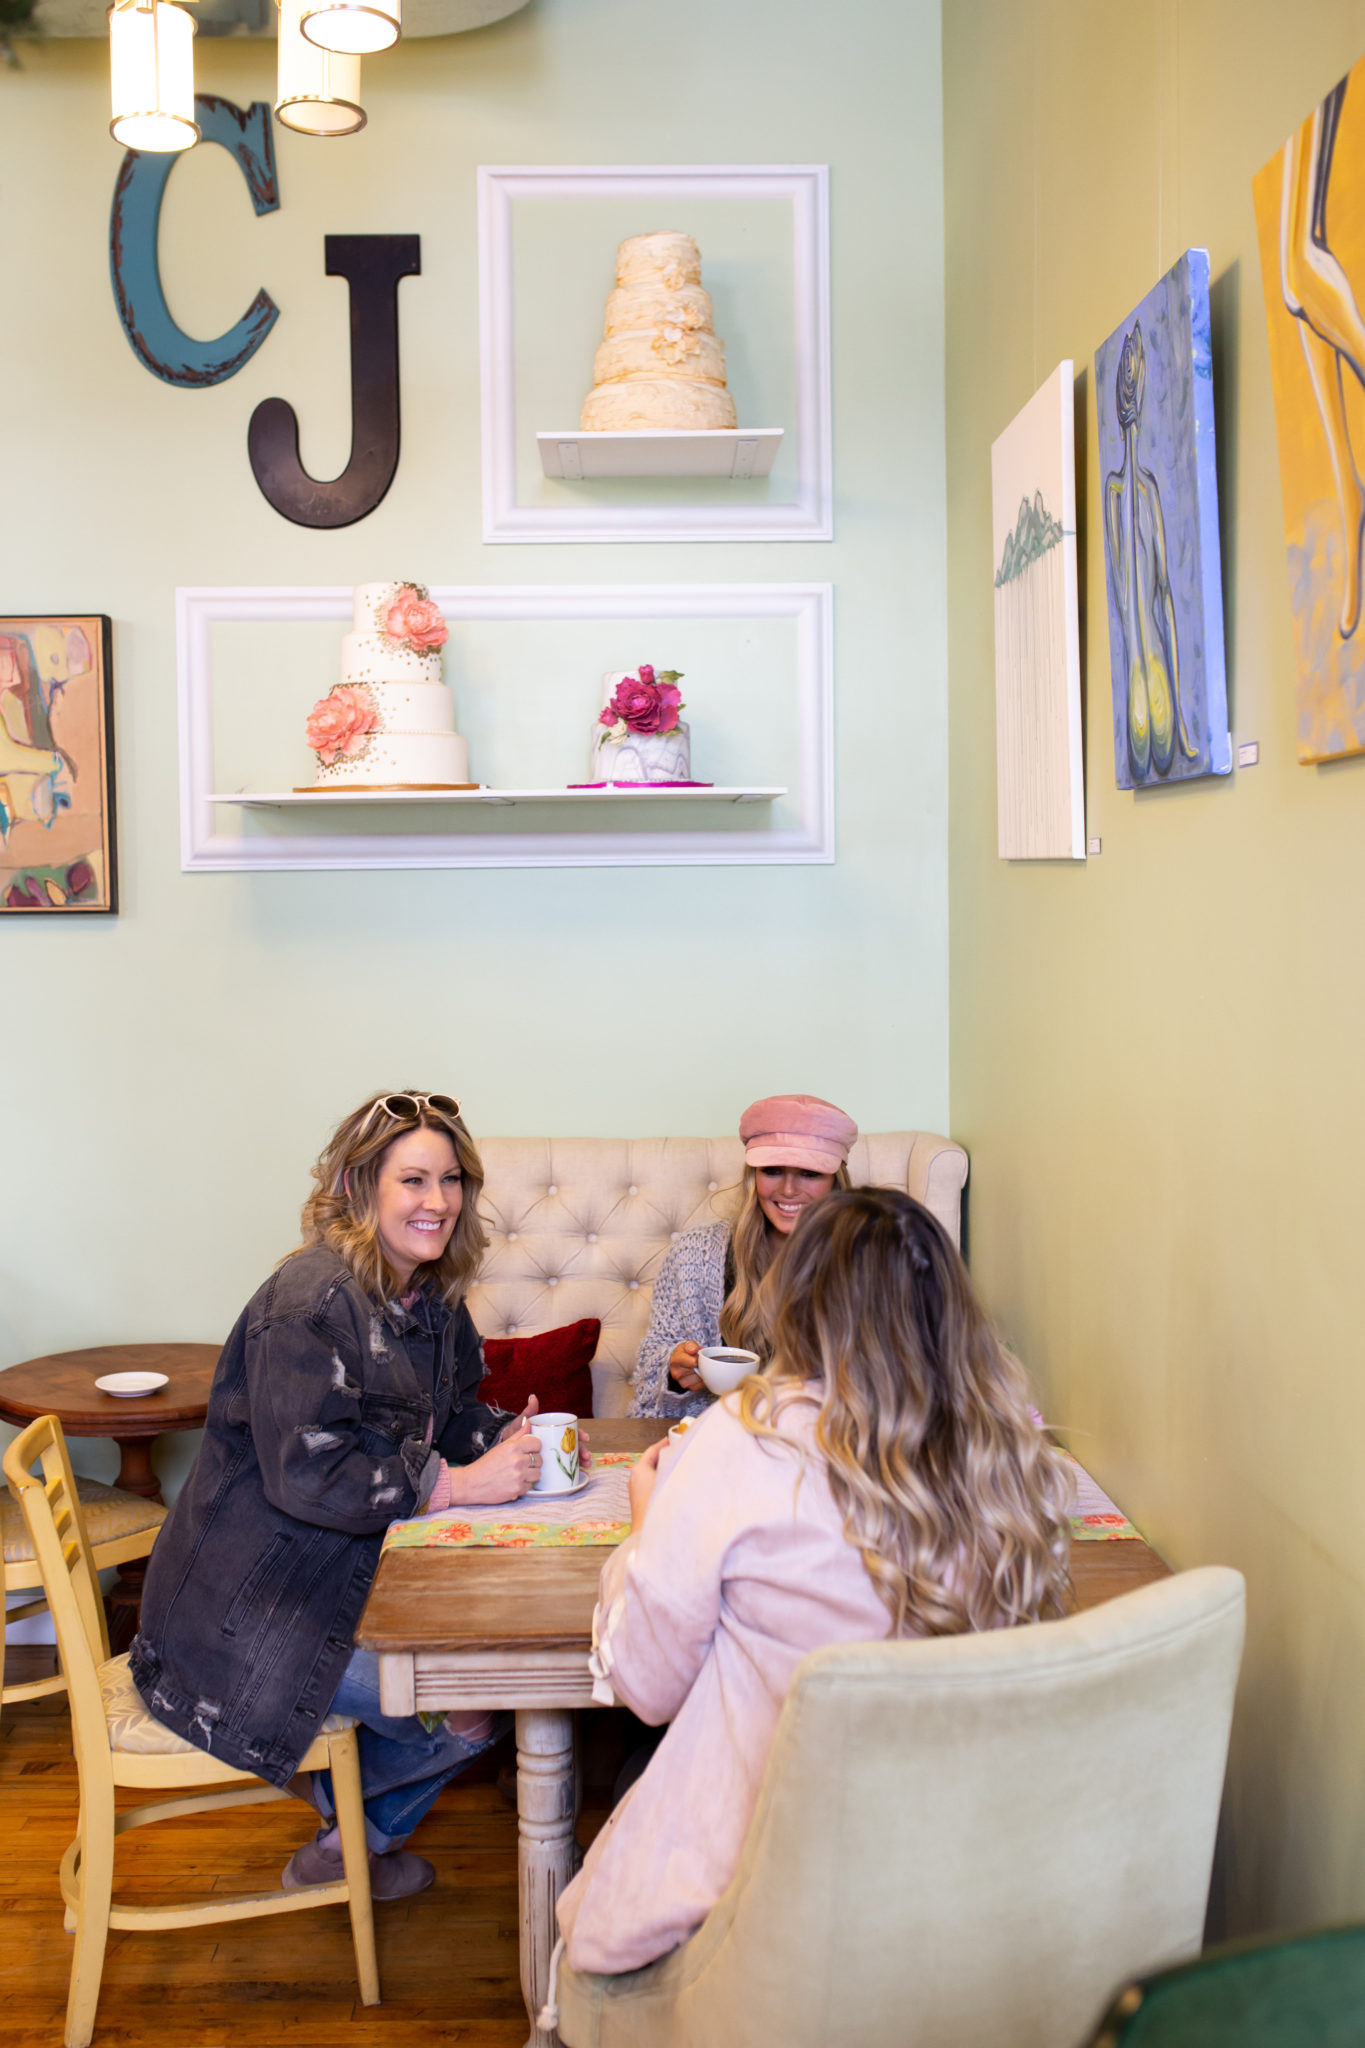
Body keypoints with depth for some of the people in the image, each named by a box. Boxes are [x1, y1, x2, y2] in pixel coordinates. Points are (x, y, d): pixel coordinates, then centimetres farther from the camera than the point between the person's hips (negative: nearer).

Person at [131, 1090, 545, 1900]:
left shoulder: (432, 1298, 5)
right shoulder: (314, 1301, -23)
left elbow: (448, 1415, 14)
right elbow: (307, 1474, -28)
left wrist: (510, 1436, -8)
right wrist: (460, 1483, -28)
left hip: (355, 1572, 9)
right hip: (258, 1608, -9)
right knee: (467, 1716, -13)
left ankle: (355, 1834, 27)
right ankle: (352, 1828, 20)